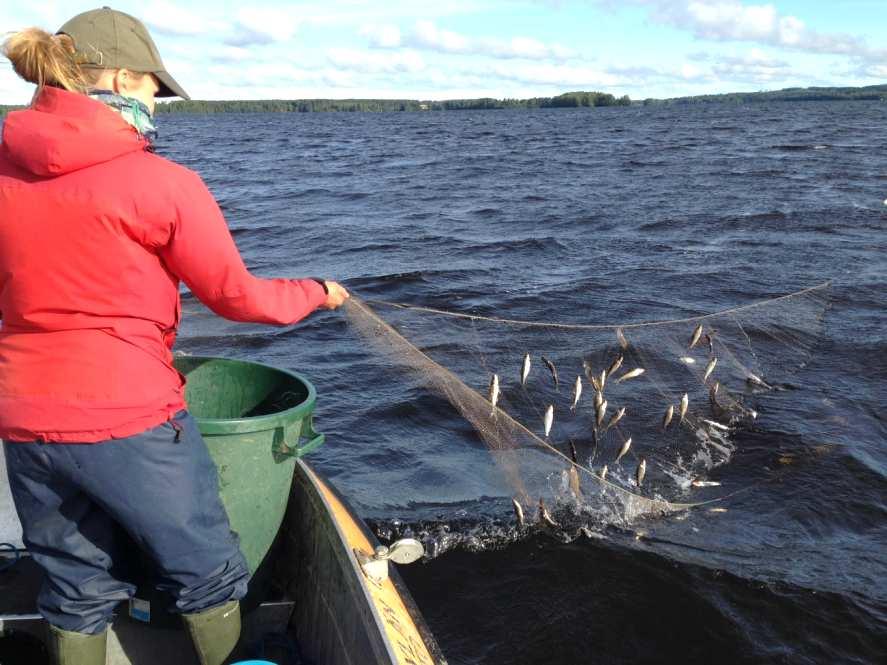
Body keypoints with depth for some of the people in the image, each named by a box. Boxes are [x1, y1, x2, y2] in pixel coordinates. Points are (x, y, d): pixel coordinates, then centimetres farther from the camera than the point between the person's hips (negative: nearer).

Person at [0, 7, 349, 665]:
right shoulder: (162, 183, -13)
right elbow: (236, 296, -4)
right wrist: (319, 292, 12)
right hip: (129, 420, -5)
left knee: (79, 588, 24)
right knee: (207, 574, 16)